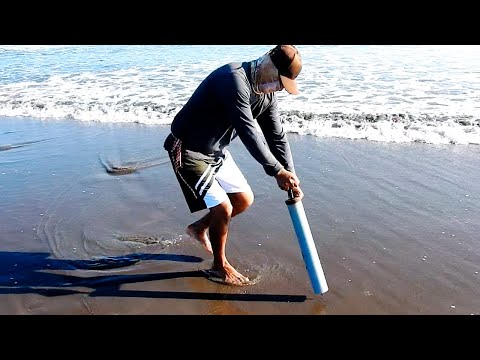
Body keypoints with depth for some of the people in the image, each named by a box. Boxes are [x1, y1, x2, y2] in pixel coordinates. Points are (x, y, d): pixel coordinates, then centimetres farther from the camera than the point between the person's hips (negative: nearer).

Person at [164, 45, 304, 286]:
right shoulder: (234, 79, -29)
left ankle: (199, 228, 34)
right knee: (223, 208, -11)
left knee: (244, 200, 11)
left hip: (216, 150, 9)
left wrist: (290, 176, -8)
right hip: (188, 150, -9)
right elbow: (248, 131, -34)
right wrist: (277, 171, -32)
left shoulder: (268, 93, -1)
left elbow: (277, 136, 1)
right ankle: (219, 267, 13)